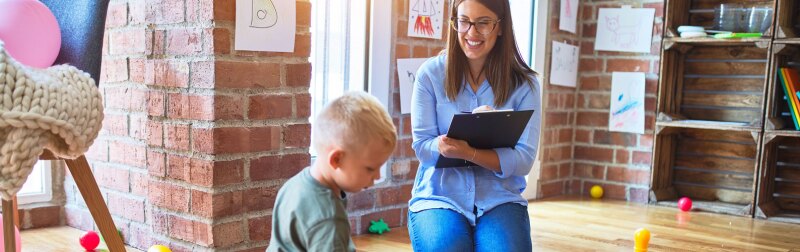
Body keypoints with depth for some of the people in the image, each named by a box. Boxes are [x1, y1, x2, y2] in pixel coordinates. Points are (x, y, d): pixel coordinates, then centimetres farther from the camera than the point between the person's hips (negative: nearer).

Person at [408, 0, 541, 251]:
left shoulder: (524, 84, 0)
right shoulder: (430, 73, -1)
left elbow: (523, 159, -8)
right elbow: (422, 146, -3)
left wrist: (470, 153, -26)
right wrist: (444, 146, -27)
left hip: (500, 199, 1)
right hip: (439, 196, 0)